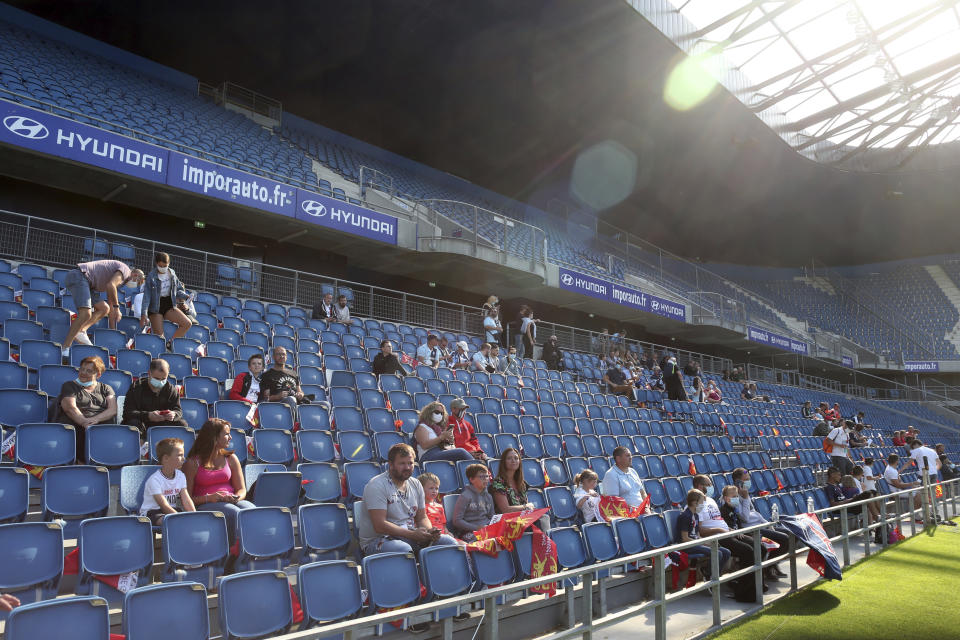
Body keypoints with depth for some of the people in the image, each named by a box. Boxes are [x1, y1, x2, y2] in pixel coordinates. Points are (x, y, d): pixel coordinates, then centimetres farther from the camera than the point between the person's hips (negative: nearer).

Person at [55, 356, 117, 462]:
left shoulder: (106, 388, 24)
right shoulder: (69, 386, 20)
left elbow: (113, 409, 7)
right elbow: (70, 408, 1)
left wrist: (95, 419, -13)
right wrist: (85, 423, -15)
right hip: (77, 426, -1)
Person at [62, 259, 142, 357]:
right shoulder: (125, 270, 0)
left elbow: (111, 305, 32)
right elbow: (110, 285, -19)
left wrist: (113, 330, 31)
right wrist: (117, 306, -9)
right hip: (79, 276, -10)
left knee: (104, 308, 7)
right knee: (86, 314, -22)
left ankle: (81, 331, -12)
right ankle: (65, 348, -24)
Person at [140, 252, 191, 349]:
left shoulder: (172, 273, 2)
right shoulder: (151, 276, -12)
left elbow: (179, 288, 13)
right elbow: (146, 296, -14)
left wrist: (182, 295, -11)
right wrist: (143, 314, -21)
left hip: (169, 305, 4)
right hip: (155, 307, -4)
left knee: (187, 323, -14)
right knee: (159, 337, -9)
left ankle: (170, 343, 1)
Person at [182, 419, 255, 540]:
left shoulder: (231, 458, 17)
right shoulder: (193, 463, 4)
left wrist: (236, 497, -9)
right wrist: (209, 498, -16)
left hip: (231, 502, 4)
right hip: (205, 505, -3)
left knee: (251, 510, -30)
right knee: (234, 512, -35)